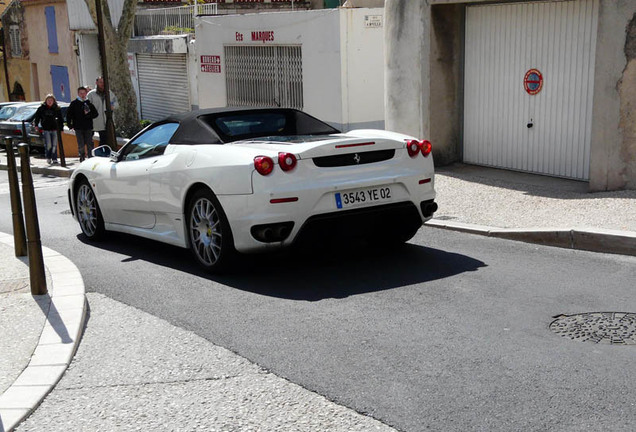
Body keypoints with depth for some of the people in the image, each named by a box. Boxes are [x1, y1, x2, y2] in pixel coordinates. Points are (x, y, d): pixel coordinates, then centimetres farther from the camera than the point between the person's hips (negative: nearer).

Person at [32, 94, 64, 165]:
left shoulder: (57, 109, 7)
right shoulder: (41, 108, 5)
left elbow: (60, 119, 11)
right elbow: (36, 117, 12)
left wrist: (61, 128, 6)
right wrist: (36, 125, 3)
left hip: (54, 129, 1)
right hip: (46, 129, -1)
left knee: (54, 145, 1)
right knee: (48, 145, -8)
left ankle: (54, 159, 8)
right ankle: (48, 158, 9)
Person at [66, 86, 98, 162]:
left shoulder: (89, 103, 8)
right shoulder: (74, 103, 4)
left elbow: (95, 113, 8)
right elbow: (68, 114, 5)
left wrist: (88, 114, -10)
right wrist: (70, 125, -2)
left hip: (88, 128, 1)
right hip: (78, 128, -1)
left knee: (90, 145, 0)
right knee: (81, 145, -3)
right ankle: (82, 158, 6)